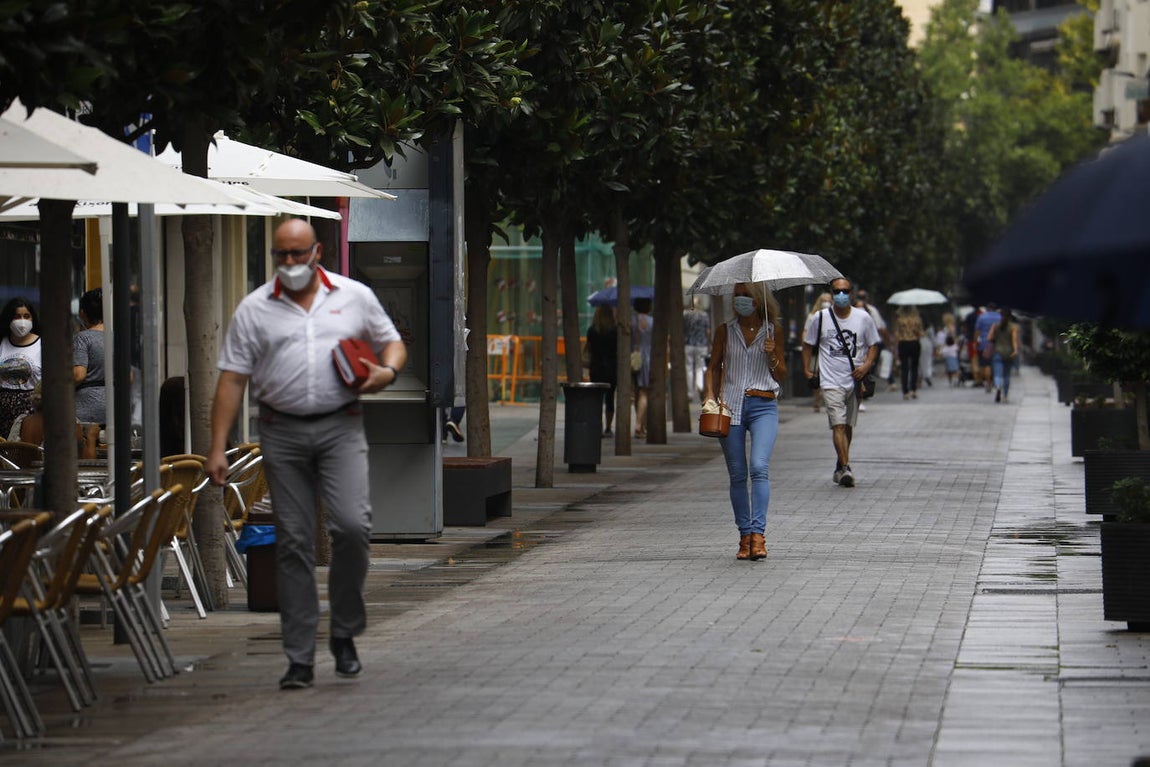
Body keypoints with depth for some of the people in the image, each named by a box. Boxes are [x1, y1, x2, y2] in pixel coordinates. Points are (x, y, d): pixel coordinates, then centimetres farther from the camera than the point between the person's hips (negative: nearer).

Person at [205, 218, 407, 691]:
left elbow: (391, 341, 20)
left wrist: (388, 371, -4)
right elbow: (232, 380, 3)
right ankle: (299, 660, 5)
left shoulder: (355, 297, 8)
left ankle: (344, 634, 4)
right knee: (293, 544, 1)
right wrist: (218, 449, -3)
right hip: (282, 434, 0)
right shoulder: (254, 310, 5)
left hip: (341, 426, 0)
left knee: (352, 525, -17)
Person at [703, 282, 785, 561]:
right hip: (730, 405, 2)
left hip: (763, 405, -2)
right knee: (737, 475, 2)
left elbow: (782, 376, 11)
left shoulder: (773, 331, 7)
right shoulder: (725, 331, 10)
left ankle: (758, 533, -24)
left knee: (759, 467, -20)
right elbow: (715, 367, 16)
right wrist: (710, 394, 0)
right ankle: (745, 536, 9)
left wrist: (772, 356, -8)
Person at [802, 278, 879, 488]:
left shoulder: (863, 318, 3)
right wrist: (807, 369, 2)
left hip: (855, 381, 2)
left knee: (848, 426, 11)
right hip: (831, 381, -2)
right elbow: (808, 344, 12)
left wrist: (867, 365, -6)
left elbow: (873, 345, 11)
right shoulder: (821, 319, 1)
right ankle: (845, 468, -20)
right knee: (838, 425, -15)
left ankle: (840, 468, 26)